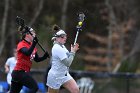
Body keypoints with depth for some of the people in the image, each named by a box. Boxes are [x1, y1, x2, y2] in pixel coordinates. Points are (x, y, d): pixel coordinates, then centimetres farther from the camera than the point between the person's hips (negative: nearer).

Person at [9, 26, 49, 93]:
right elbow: (28, 53, -31)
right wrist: (34, 43, -38)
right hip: (19, 72, -9)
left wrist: (45, 56, -2)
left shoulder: (31, 45, 13)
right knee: (34, 87, -17)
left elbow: (37, 59, 15)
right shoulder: (21, 44, -10)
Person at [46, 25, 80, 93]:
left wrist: (73, 50, 3)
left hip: (65, 75, 8)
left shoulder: (62, 46, 6)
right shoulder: (57, 48, -23)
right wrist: (72, 52, -16)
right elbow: (68, 63, -25)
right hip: (55, 77, -8)